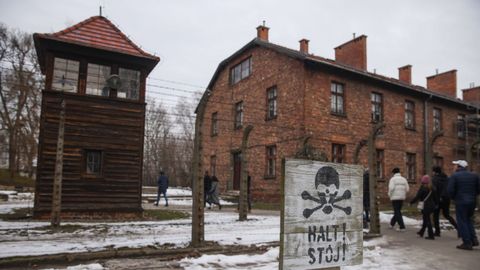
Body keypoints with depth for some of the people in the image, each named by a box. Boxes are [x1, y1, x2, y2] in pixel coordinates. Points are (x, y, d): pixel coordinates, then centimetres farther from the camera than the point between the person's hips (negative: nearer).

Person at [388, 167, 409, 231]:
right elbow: (407, 189, 4)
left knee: (397, 212, -3)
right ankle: (392, 224, 32)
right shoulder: (404, 179, 8)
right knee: (398, 211, 18)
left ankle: (402, 227, -8)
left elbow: (391, 188, -20)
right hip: (402, 197, 6)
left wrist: (390, 194, -4)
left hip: (395, 197, -6)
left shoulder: (393, 179, -8)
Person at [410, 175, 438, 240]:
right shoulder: (432, 188, 6)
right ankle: (421, 232, 31)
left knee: (427, 220, -2)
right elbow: (436, 197, 12)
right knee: (426, 219, 19)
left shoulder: (422, 188, -14)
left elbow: (417, 197, -14)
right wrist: (435, 204, 26)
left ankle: (431, 235, -1)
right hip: (432, 206, 7)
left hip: (425, 206, -7)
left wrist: (411, 202, -3)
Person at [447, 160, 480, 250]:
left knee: (462, 222, 3)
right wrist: (472, 195, 17)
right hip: (472, 201, 6)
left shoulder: (454, 176, -8)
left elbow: (450, 190, -14)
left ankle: (467, 243, 2)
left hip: (461, 202, -6)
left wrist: (454, 198, 4)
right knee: (469, 220, 22)